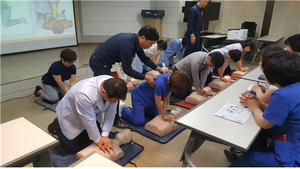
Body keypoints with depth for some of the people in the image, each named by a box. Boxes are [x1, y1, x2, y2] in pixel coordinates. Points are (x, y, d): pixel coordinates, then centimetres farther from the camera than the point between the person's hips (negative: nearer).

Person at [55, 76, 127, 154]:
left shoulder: (113, 86, -28)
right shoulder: (84, 94, -45)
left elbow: (111, 111, -19)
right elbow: (89, 121, -32)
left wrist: (105, 135, -18)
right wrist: (98, 140, -18)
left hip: (92, 111, 5)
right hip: (71, 116, -5)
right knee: (73, 148, 3)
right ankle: (58, 126, 24)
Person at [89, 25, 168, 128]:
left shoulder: (135, 40, -4)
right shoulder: (127, 46, -32)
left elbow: (144, 58, 7)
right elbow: (127, 70, -25)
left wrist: (159, 69, 3)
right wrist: (146, 78, -20)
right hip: (99, 64, -10)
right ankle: (115, 120, 12)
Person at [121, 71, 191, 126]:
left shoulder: (171, 79, -17)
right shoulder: (159, 84, -42)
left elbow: (166, 99, -10)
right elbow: (158, 102, -27)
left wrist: (164, 114, -13)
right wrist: (164, 115, -14)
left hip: (150, 99, 9)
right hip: (139, 96, -8)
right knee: (139, 122, -9)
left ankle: (143, 108, 36)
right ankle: (123, 109, 11)